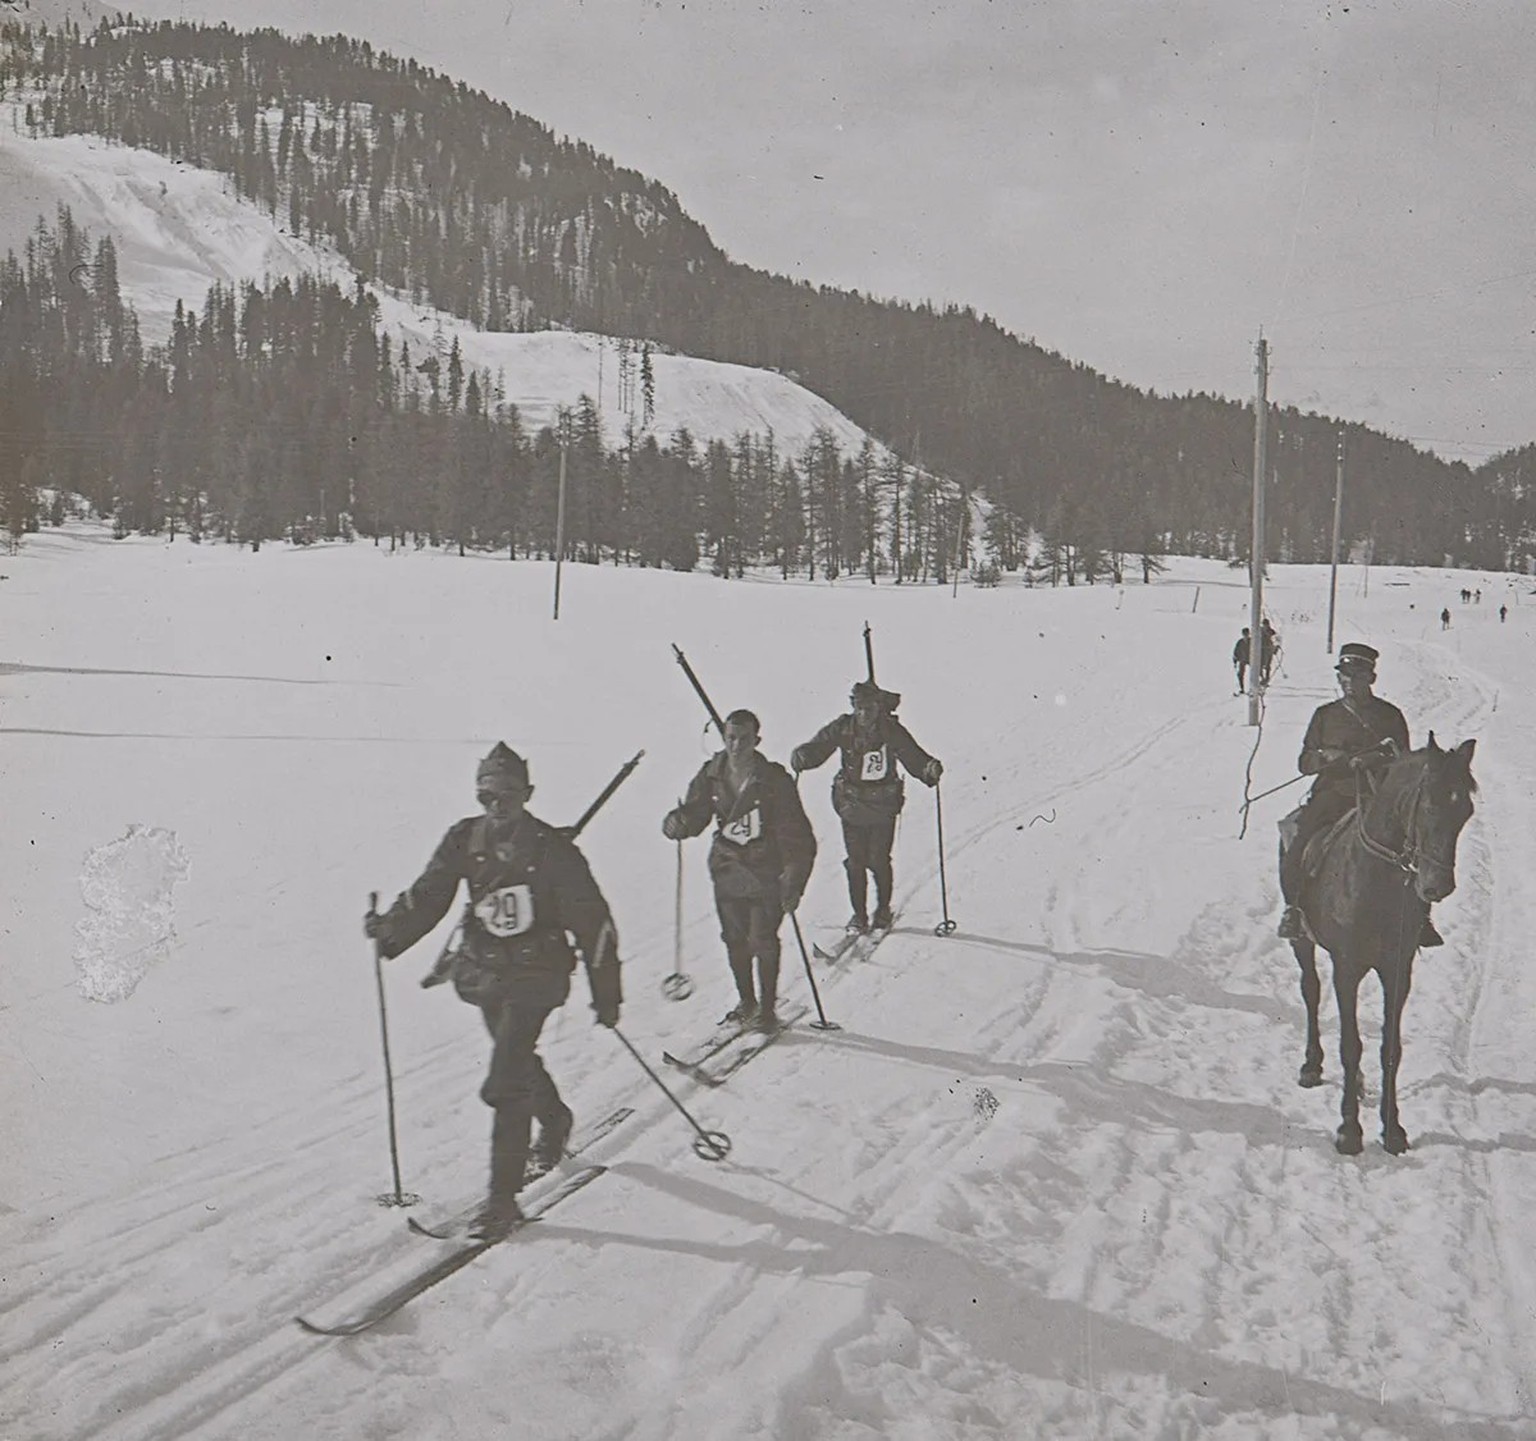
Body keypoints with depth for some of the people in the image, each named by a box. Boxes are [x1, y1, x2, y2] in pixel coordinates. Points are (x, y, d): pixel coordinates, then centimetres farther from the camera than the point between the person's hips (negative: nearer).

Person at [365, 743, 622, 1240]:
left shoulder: (552, 850, -14)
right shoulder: (465, 840, -2)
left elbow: (592, 921, -8)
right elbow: (428, 896, 0)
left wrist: (606, 993, -5)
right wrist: (390, 929, -21)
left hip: (534, 975, -6)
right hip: (484, 972, 6)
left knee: (505, 1084, -15)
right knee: (517, 1060, 25)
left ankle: (503, 1198, -8)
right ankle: (555, 1120, 57)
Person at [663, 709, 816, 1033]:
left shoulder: (774, 780, -13)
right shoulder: (711, 775, -1)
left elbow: (797, 835, -13)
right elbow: (695, 813, 8)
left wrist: (794, 881, -19)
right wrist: (677, 822, -17)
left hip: (767, 872, -4)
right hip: (727, 869, 4)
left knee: (763, 941, -5)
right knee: (735, 940, 11)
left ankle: (767, 1008, 10)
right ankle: (746, 1002, 29)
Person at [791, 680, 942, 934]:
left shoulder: (891, 730, -11)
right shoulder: (842, 728, -8)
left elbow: (913, 757, -10)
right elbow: (817, 747, -7)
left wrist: (928, 769, -30)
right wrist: (801, 757, -28)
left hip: (883, 806, -1)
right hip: (851, 804, 1)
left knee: (879, 861, 1)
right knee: (855, 862, 3)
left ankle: (883, 910, 24)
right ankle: (859, 914, 19)